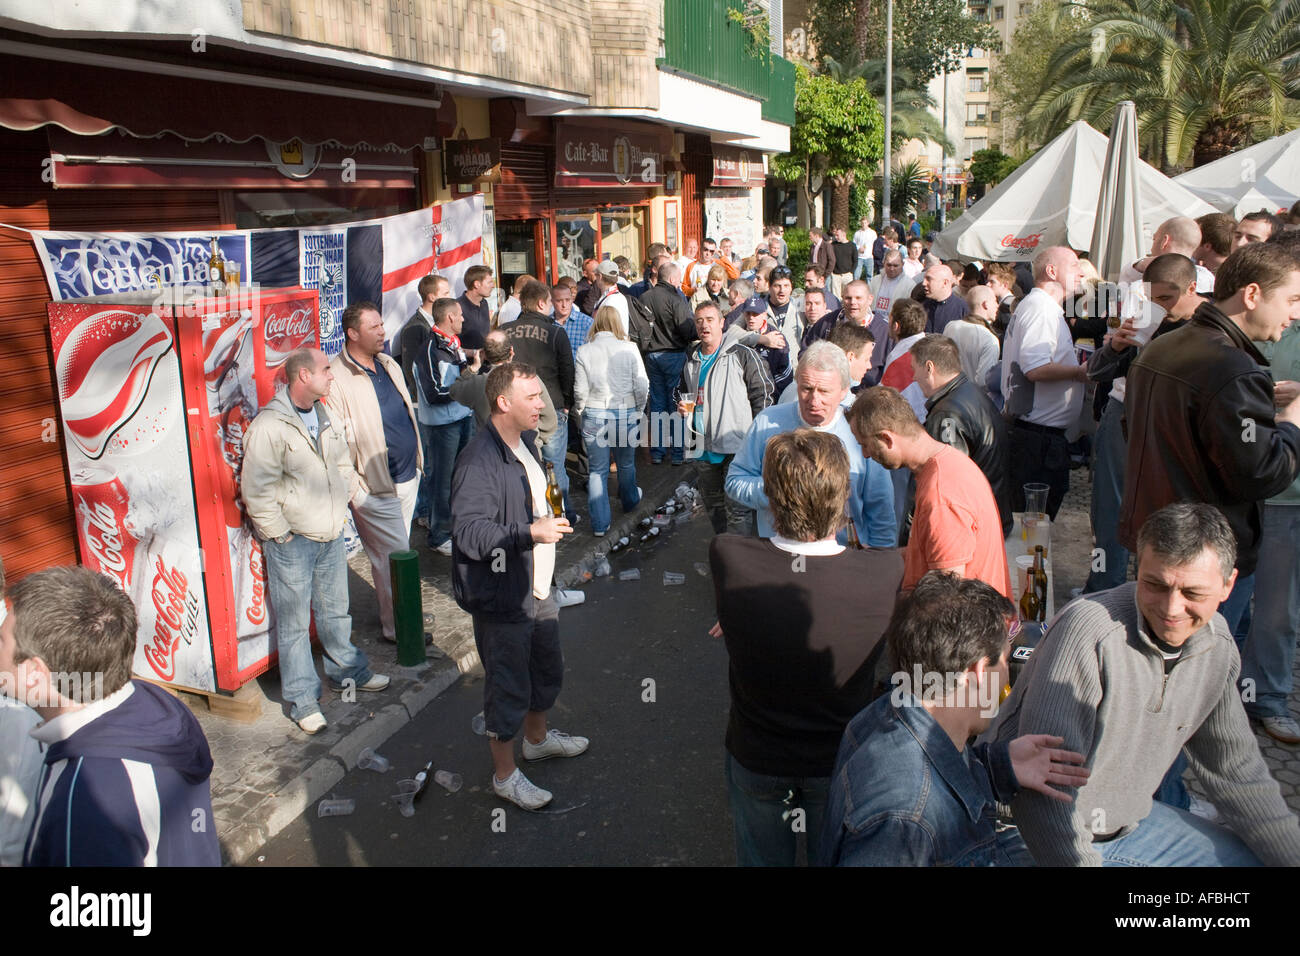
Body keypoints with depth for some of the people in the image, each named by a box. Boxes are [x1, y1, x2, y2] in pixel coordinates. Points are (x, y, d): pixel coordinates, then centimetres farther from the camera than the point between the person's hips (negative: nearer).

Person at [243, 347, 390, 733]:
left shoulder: (325, 417, 7)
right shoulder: (269, 425, -19)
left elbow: (344, 465, 21)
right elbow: (256, 490, -20)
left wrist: (343, 503, 12)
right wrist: (279, 534, -16)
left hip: (332, 537, 7)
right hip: (292, 543, -7)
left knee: (336, 610, 22)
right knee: (294, 623, 4)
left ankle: (348, 671, 40)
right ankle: (302, 700, 16)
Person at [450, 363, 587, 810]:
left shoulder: (525, 442, 7)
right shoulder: (479, 462, -26)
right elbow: (469, 533, -32)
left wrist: (550, 518, 17)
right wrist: (531, 533, -36)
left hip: (536, 586, 10)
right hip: (501, 596, -9)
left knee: (548, 670, 26)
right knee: (509, 689, 6)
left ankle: (537, 737, 51)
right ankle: (505, 774, 26)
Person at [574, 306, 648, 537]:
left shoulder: (584, 351, -7)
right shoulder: (629, 348, -7)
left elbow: (580, 390, -5)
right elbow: (642, 386, -7)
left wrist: (579, 412, 13)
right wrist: (638, 410, 9)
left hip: (594, 414, 0)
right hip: (625, 414, 1)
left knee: (597, 470, 7)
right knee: (626, 463, 22)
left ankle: (600, 524, 8)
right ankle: (629, 502, 46)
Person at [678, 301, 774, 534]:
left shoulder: (742, 355, -6)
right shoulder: (692, 360, 12)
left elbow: (762, 394, -6)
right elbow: (682, 390, 30)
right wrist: (682, 406, 7)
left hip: (735, 446, -6)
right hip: (702, 446, 7)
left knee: (736, 509, -6)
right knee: (712, 504, 18)